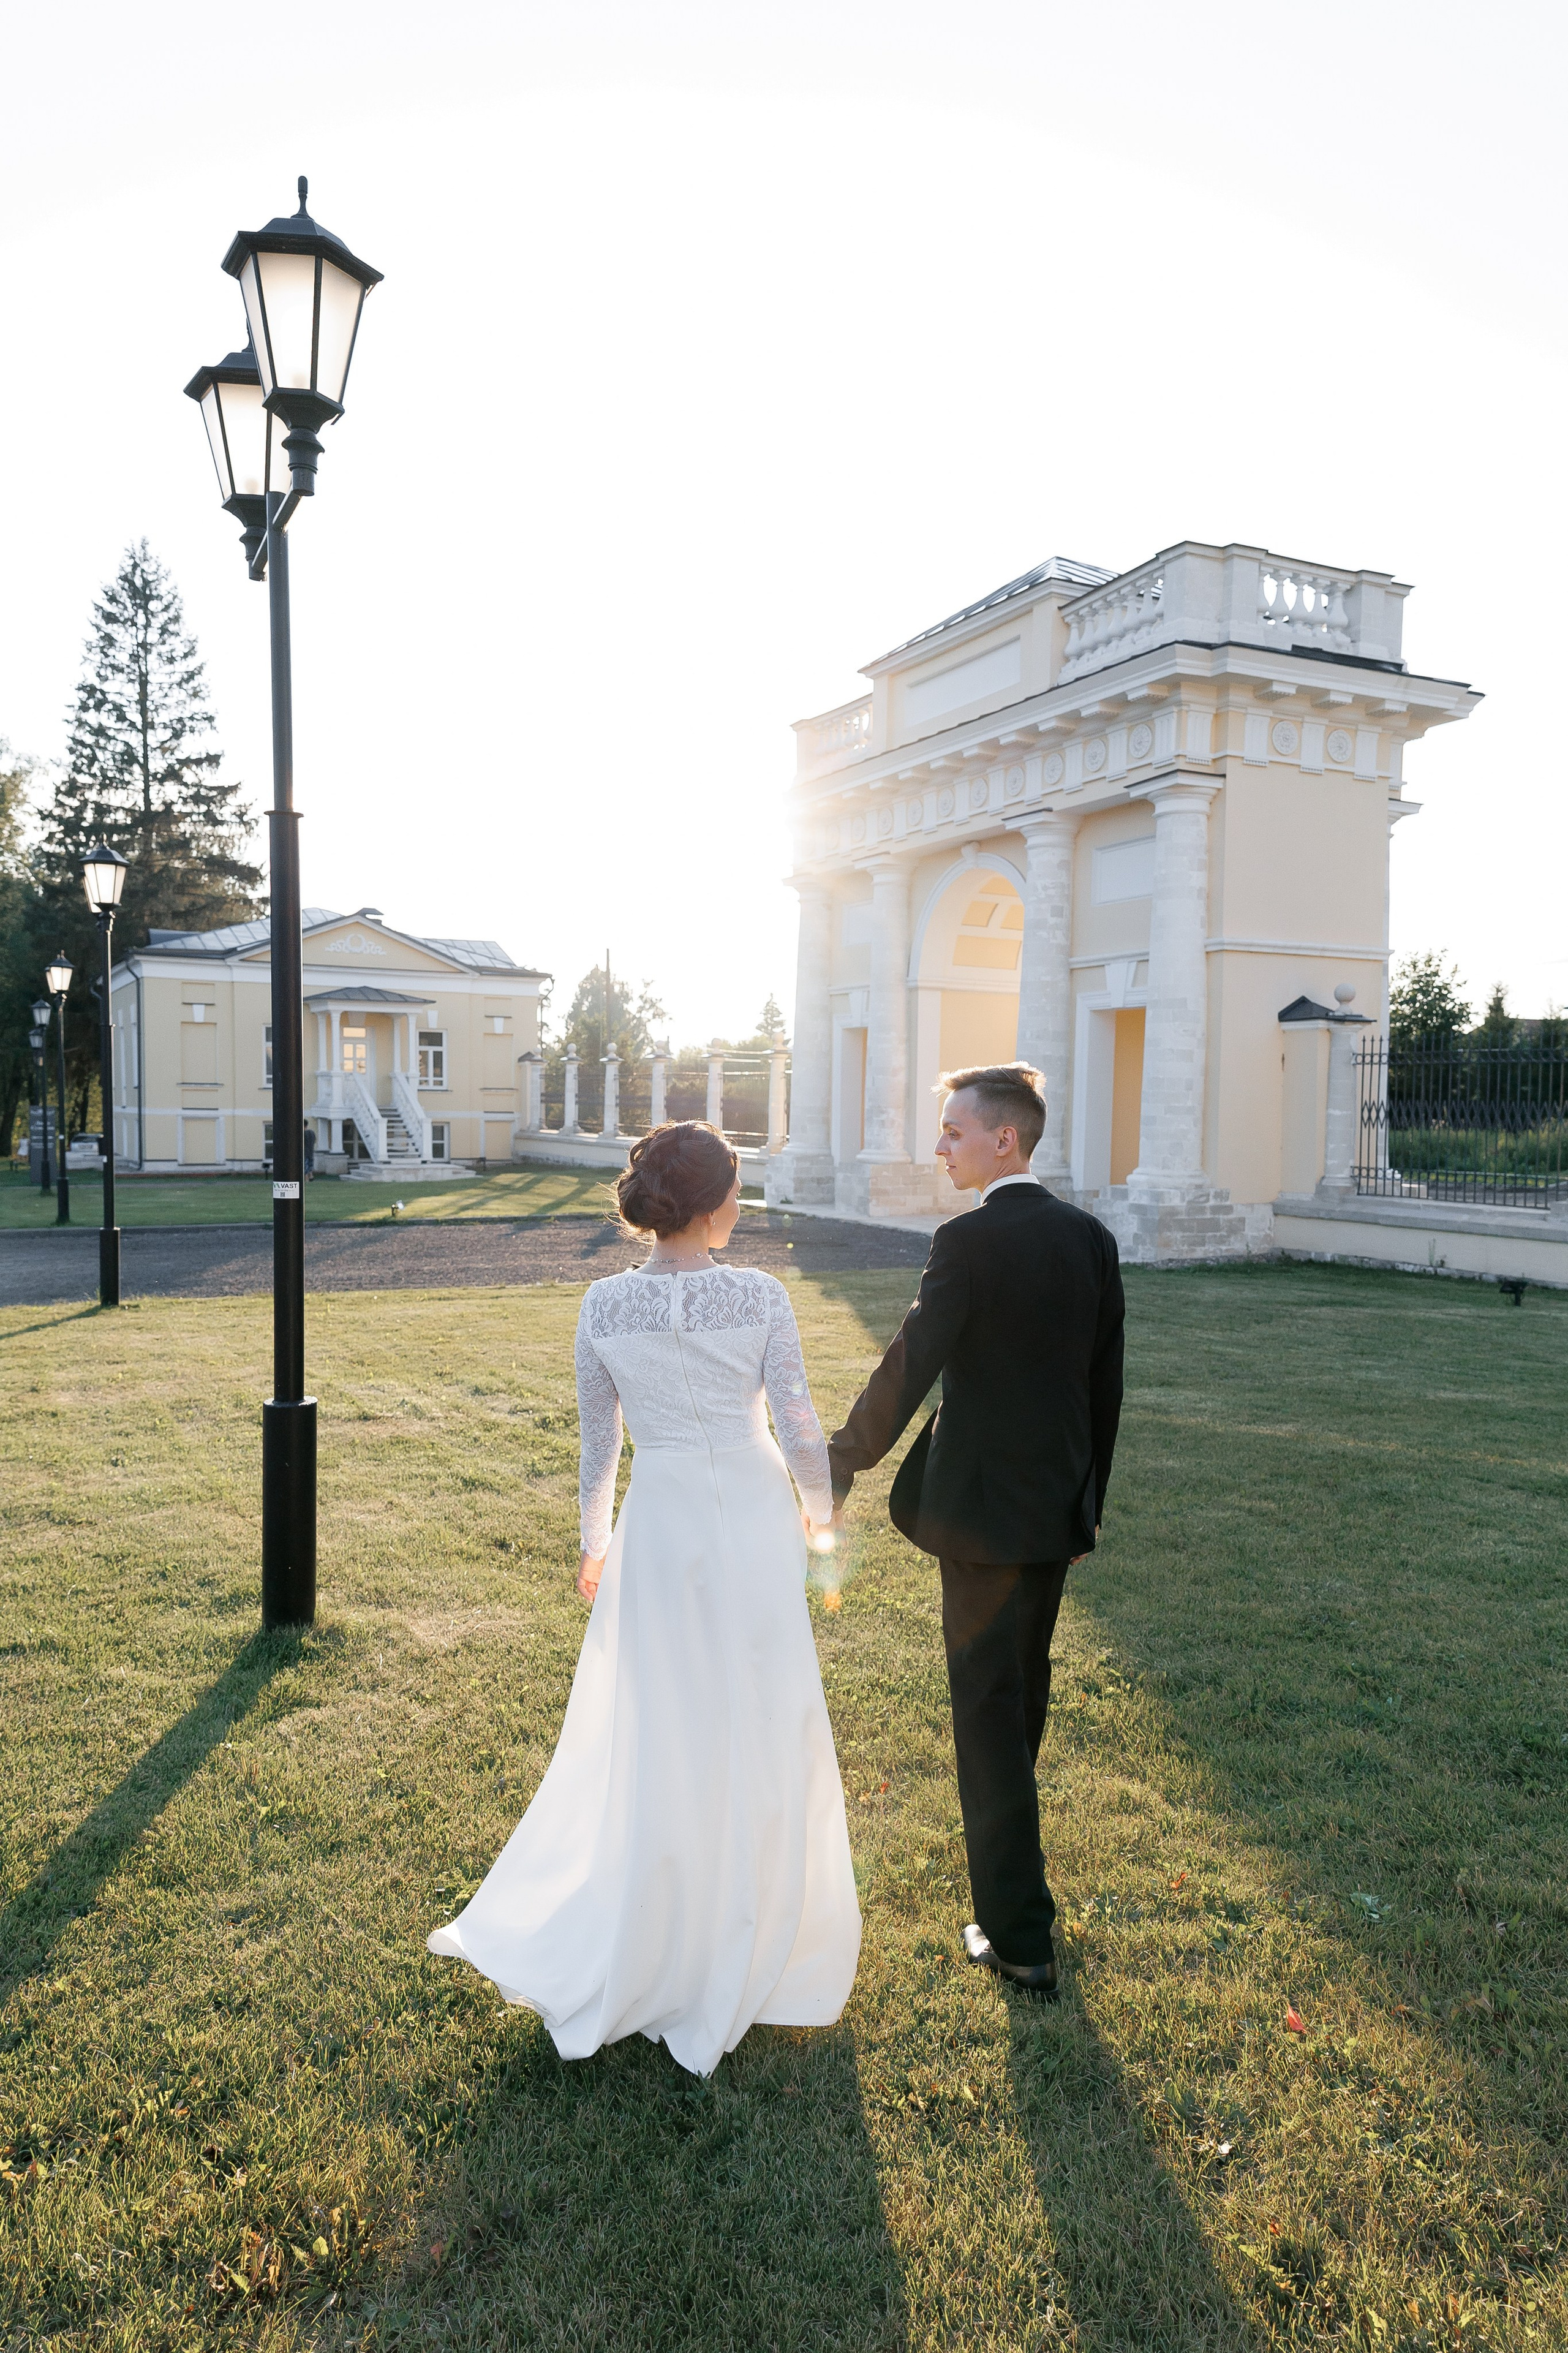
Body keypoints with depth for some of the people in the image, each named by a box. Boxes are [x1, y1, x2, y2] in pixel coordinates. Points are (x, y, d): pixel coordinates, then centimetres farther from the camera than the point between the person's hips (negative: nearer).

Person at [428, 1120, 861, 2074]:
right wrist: (823, 1512, 12)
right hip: (755, 1519, -2)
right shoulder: (762, 1297, -12)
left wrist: (595, 1543, 17)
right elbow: (801, 1429, -7)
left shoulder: (605, 1305, -6)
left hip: (660, 1528, 2)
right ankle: (744, 1957, 29)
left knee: (648, 1742, 16)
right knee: (756, 1739, 13)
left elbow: (597, 1442, 3)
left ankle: (617, 1961, 28)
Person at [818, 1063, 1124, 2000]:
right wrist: (1089, 1498, 18)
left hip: (983, 1508, -7)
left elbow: (908, 1370, -18)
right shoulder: (1092, 1238, 3)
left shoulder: (970, 1241, -17)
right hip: (1061, 1503, 7)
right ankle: (1006, 1851, 48)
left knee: (989, 1712, 3)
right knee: (1025, 1687, 25)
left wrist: (840, 1472, -8)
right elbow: (1107, 1386, 9)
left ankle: (1021, 1937, 11)